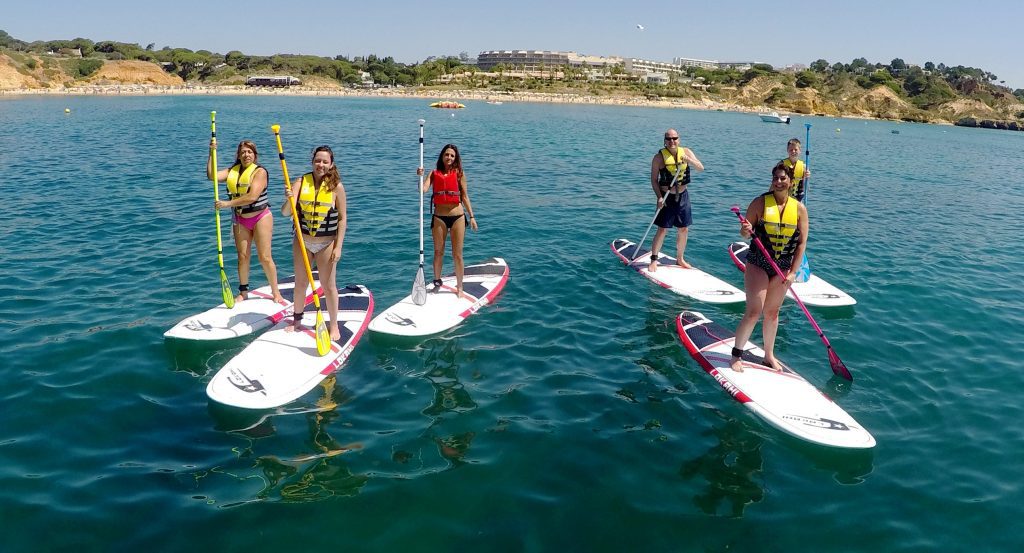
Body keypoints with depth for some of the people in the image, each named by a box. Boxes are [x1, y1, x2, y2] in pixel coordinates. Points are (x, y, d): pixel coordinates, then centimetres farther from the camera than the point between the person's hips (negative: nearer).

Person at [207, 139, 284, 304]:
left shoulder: (260, 171, -13)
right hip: (240, 219, 5)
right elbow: (212, 176, -6)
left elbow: (252, 197, -24)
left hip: (260, 217, -5)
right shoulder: (233, 171, 7)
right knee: (243, 256, 7)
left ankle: (276, 292, 6)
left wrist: (227, 203, -23)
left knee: (265, 257, -4)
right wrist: (212, 152, -9)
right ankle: (243, 292, 18)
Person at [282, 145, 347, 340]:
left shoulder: (336, 186, -8)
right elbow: (286, 213, -8)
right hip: (302, 241, 2)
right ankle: (297, 320, 33)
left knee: (329, 286, 6)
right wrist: (289, 200, -31)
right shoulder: (300, 182, -4)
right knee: (300, 283, 15)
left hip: (326, 244, -2)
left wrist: (338, 247, -9)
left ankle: (333, 325, 21)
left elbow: (342, 218, -5)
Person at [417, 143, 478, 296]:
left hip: (457, 217, -1)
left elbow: (465, 196, 5)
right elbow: (423, 190, -10)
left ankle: (459, 287, 16)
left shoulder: (459, 173, 1)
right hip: (439, 217, 1)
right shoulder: (434, 173, 3)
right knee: (438, 252, 13)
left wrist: (471, 216, 3)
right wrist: (420, 176, -25)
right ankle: (437, 282, 29)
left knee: (457, 255, 4)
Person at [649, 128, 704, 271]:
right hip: (666, 197, -4)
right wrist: (659, 197, -19)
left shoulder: (686, 152, -1)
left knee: (683, 229, 10)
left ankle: (680, 259, 25)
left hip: (682, 196, 4)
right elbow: (654, 180, -9)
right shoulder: (659, 157, -11)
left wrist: (688, 160, -26)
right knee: (662, 230, -6)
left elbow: (701, 168, -8)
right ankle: (654, 260, 6)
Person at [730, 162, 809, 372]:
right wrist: (746, 231, -29)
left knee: (772, 313, 12)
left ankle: (769, 355, 27)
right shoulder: (760, 202, -7)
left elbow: (802, 242, 0)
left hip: (783, 268, 3)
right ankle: (736, 355, 4)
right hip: (758, 264, -3)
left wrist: (793, 272, -5)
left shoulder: (799, 209, -1)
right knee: (754, 312, -8)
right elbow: (745, 234, -4)